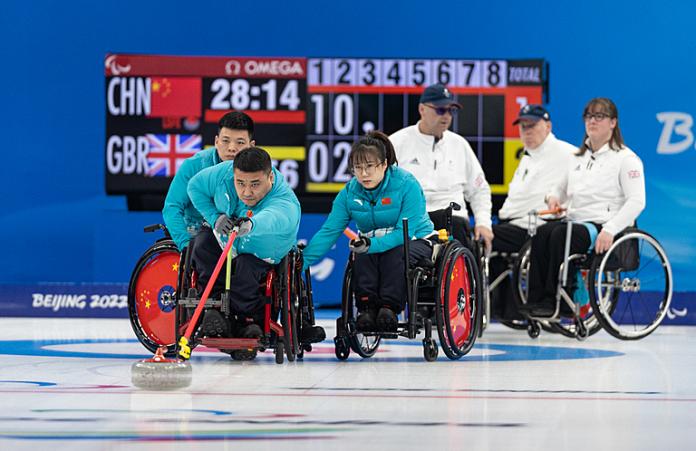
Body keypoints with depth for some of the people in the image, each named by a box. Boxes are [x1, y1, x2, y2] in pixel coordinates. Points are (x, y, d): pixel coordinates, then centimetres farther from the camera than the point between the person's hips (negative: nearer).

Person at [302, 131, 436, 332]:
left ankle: (389, 308, -33)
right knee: (362, 255, -30)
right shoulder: (350, 192, -9)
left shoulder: (407, 184, -22)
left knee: (397, 254, -36)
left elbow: (405, 232, -28)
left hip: (416, 241, -3)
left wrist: (371, 244, -42)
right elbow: (328, 231, -13)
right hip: (373, 244, 3)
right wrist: (302, 260, -26)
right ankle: (367, 307, -29)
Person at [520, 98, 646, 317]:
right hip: (575, 221, 6)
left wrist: (609, 231, -22)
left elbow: (636, 201, -10)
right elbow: (562, 187, 34)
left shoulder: (626, 158, 1)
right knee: (542, 232, -27)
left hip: (604, 227, -6)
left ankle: (554, 301, -32)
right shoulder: (579, 157, 23)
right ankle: (536, 298, -32)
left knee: (561, 234, -34)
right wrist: (554, 197, 7)